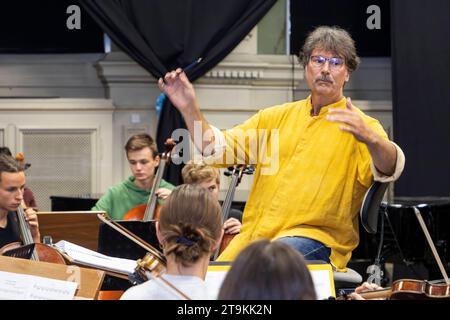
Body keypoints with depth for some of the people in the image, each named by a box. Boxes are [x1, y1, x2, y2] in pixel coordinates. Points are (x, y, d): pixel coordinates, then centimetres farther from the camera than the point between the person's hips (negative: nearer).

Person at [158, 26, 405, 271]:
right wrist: (189, 109, 2)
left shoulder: (361, 126, 2)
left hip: (317, 240, -5)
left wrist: (369, 138, -40)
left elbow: (389, 168, -19)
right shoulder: (276, 117, 20)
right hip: (254, 234, 5)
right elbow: (216, 149, 18)